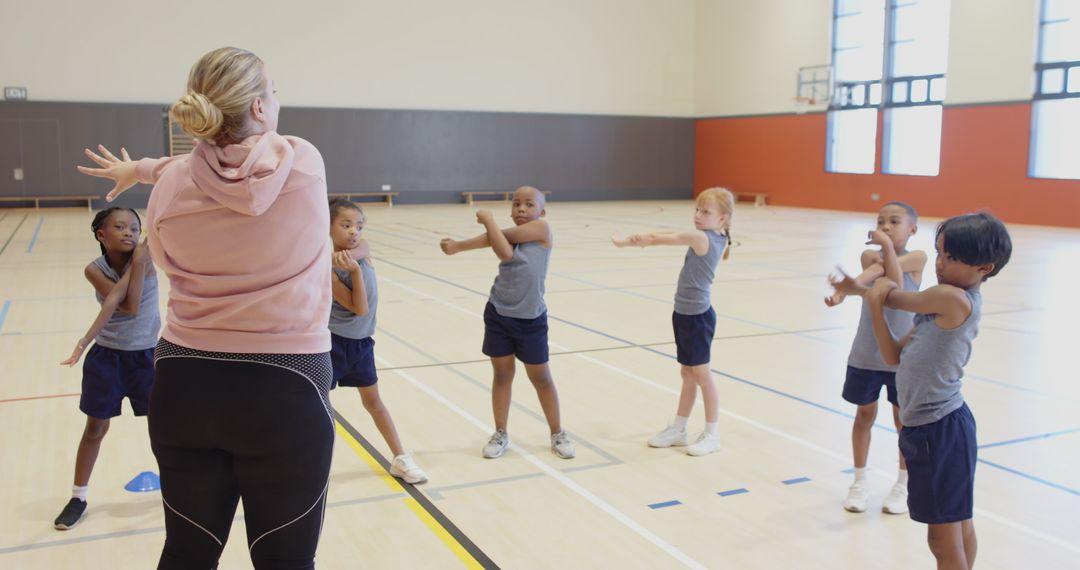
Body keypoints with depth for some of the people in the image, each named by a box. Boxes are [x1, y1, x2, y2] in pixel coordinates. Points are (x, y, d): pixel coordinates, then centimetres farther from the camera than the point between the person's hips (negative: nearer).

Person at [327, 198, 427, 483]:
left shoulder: (362, 249, -7)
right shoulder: (330, 270, -20)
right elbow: (359, 308, -21)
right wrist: (355, 270, -33)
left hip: (361, 342, 6)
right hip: (334, 344, -6)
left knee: (373, 400, 18)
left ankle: (400, 459, 25)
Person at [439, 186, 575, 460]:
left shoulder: (543, 229, -9)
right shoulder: (508, 238, 1)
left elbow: (506, 235, -17)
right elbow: (505, 252, -22)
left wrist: (488, 219, -4)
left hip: (530, 320, -3)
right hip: (498, 315, 3)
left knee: (541, 378, 8)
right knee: (502, 375, 10)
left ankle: (557, 434, 25)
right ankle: (500, 434, 24)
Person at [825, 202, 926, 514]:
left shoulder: (916, 259, -9)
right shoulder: (870, 255, -5)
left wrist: (888, 247, -32)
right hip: (866, 355, 1)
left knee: (904, 418, 10)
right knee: (864, 415, 12)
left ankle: (903, 484, 27)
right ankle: (860, 481, 27)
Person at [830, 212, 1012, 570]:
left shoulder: (952, 298, -21)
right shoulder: (945, 306, 9)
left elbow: (894, 297, -7)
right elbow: (894, 356, 5)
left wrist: (879, 290, 15)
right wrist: (871, 298, -2)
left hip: (939, 431, -10)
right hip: (942, 424, 10)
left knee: (943, 540, 2)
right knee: (960, 528, 21)